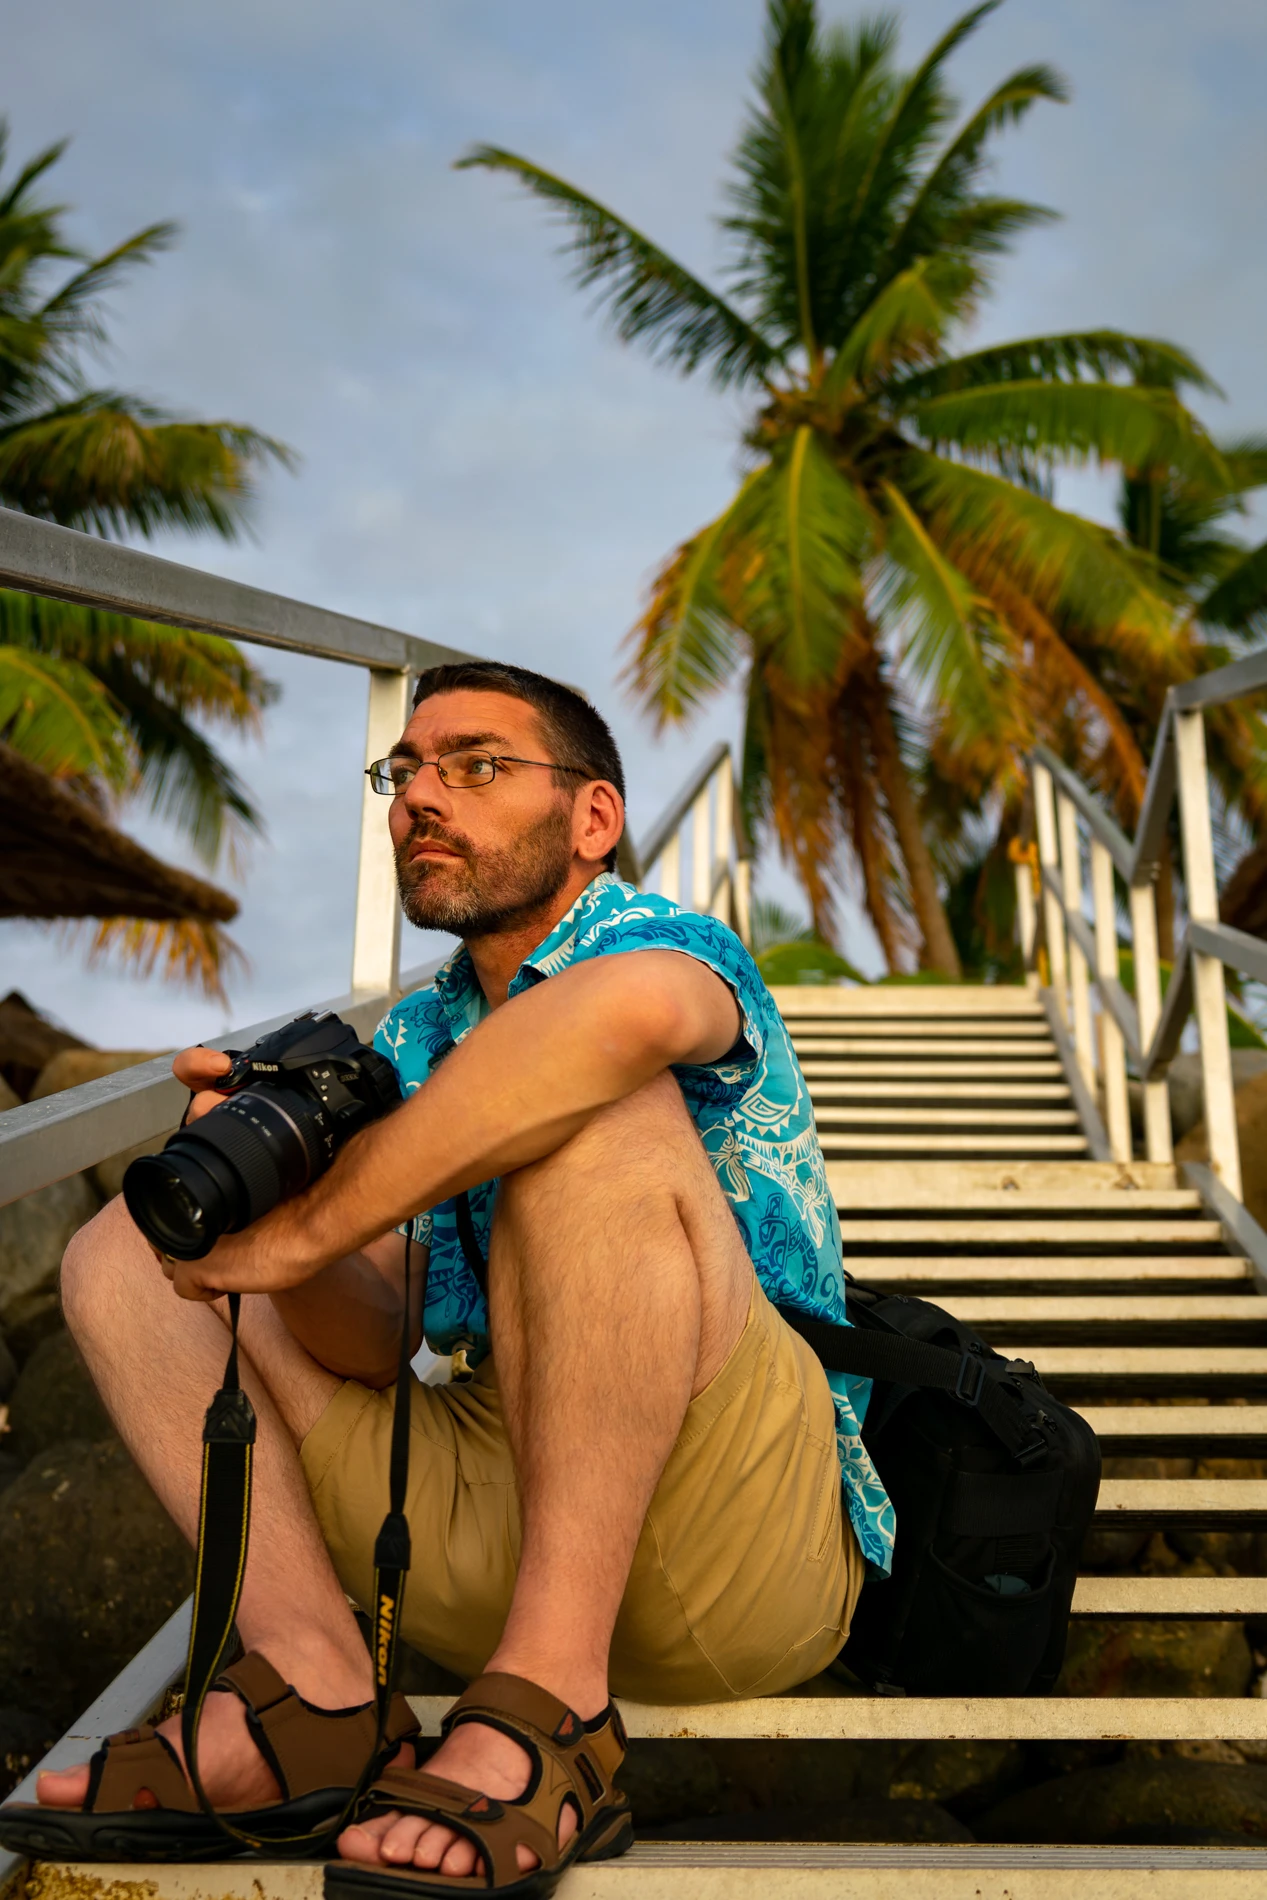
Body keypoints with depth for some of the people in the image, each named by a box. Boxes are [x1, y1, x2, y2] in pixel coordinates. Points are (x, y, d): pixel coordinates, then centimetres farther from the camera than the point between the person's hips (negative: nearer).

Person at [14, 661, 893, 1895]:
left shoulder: (667, 946, -6)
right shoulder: (416, 1041, 16)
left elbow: (631, 1009, -35)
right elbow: (377, 1343, 4)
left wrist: (298, 1231, -28)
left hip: (752, 1545, -7)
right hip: (502, 1531, 7)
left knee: (599, 1109, -29)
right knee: (122, 1253, 5)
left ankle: (548, 1709, -30)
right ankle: (311, 1673, -14)